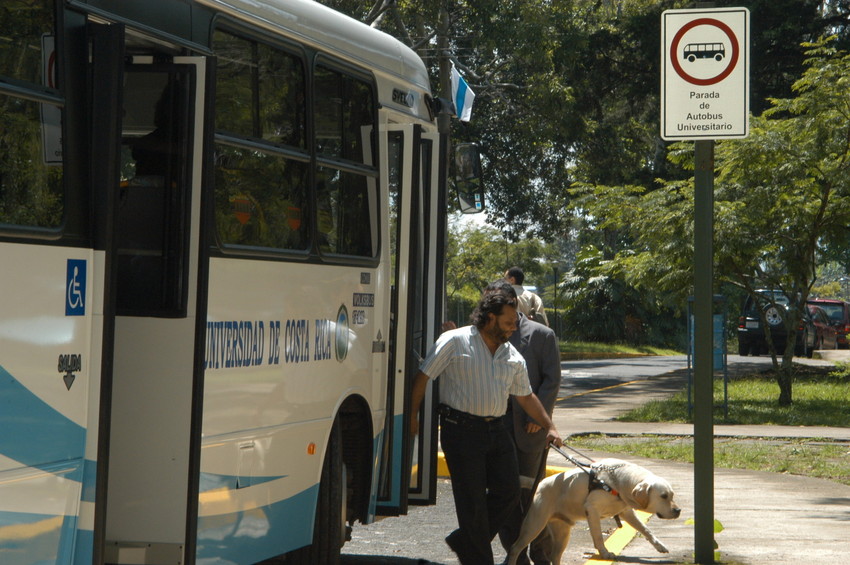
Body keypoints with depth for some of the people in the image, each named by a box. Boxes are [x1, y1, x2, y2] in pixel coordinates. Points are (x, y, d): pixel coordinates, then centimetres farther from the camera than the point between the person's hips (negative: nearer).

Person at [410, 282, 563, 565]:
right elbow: (422, 377, -4)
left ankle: (464, 541, 20)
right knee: (472, 500, -3)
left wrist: (549, 427, 18)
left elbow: (526, 396, 21)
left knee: (508, 491, 3)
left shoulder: (512, 356, 12)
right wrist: (412, 417, -6)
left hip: (497, 430, 6)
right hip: (462, 430, -6)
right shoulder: (454, 342, -6)